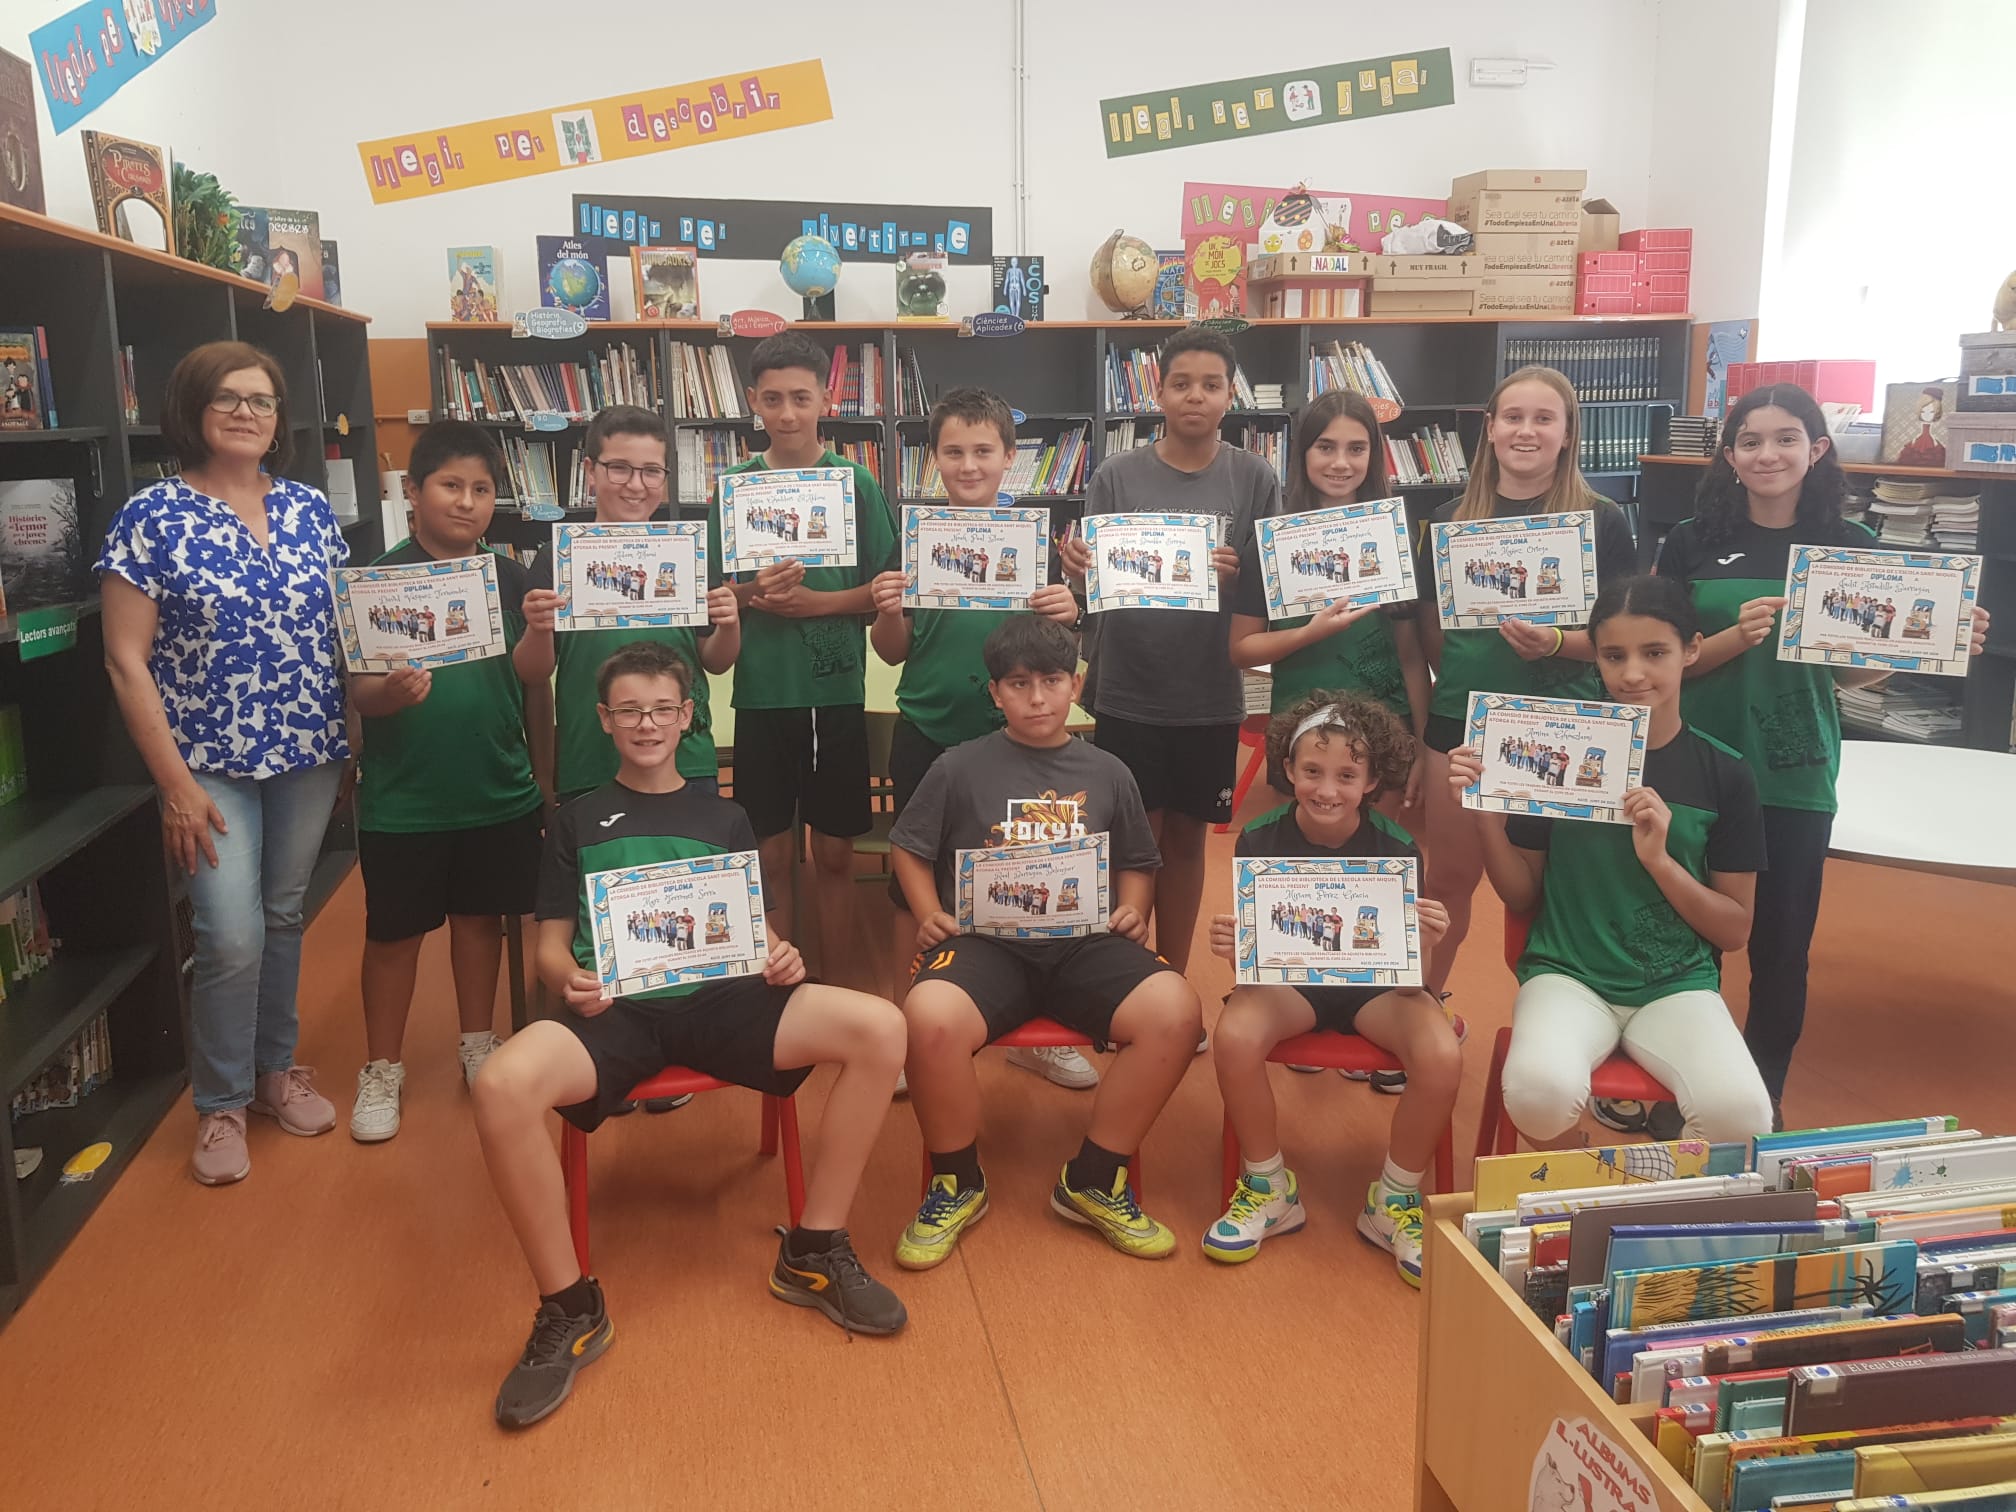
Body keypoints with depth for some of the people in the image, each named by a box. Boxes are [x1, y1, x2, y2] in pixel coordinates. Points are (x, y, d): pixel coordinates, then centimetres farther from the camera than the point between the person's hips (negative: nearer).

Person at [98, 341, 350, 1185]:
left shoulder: (310, 510, 4)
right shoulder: (152, 516, -8)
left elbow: (343, 629, 11)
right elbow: (126, 661, -9)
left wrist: (357, 737, 7)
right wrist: (175, 783, -13)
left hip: (310, 756, 4)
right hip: (211, 764, -4)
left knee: (284, 917, 14)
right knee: (233, 938, -6)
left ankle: (276, 1068, 33)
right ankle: (221, 1104, 15)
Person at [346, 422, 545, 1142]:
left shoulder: (510, 578, 0)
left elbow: (534, 681, 6)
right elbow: (359, 691, -11)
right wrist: (393, 692, -32)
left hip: (498, 794, 3)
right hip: (403, 802, -3)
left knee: (481, 918, 16)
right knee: (394, 933, 9)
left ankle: (477, 1044, 35)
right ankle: (382, 1069, 25)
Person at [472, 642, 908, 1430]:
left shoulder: (723, 818, 22)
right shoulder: (578, 821, 18)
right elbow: (551, 946, 13)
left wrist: (779, 957, -6)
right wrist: (569, 980, -12)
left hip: (718, 1001, 1)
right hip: (615, 1010, -1)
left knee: (879, 1027, -25)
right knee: (502, 1084, -35)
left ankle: (813, 1252, -8)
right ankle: (569, 1309, -15)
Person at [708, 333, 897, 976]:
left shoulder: (855, 482, 0)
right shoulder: (735, 486, 4)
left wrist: (816, 601, -15)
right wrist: (753, 594, -13)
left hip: (837, 692, -1)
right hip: (762, 694, 1)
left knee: (834, 854, 8)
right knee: (770, 856, 8)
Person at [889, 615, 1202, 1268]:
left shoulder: (1106, 772, 15)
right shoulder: (960, 768, 9)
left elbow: (1137, 863, 24)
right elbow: (908, 848, 15)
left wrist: (1133, 909, 3)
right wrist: (930, 914, -2)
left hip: (1084, 943, 2)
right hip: (986, 941, -2)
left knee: (1174, 1009, -27)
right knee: (930, 1015, -36)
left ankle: (1092, 1182, -5)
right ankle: (956, 1185, -6)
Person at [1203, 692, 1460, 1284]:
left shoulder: (1396, 850, -12)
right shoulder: (1261, 840, -11)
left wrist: (1423, 947, -35)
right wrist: (1233, 945, -30)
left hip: (1375, 984, 0)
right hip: (1288, 979, 0)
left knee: (1442, 1056, -29)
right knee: (1235, 1037, -32)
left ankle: (1395, 1201, -1)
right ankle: (1268, 1189, -4)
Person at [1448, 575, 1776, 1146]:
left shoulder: (1724, 773, 1)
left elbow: (1735, 930, 2)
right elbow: (1523, 896, 6)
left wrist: (1659, 859, -14)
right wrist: (1484, 815, -12)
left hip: (1678, 984, 1)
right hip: (1568, 973, 0)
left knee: (1739, 1111, -30)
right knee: (1540, 1090, -32)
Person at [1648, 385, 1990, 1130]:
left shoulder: (1851, 546, 1)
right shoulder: (1694, 541, -1)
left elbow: (1851, 672, 7)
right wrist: (1738, 636, -20)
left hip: (1796, 779, 1)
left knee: (1781, 947, 8)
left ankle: (1763, 1103, 26)